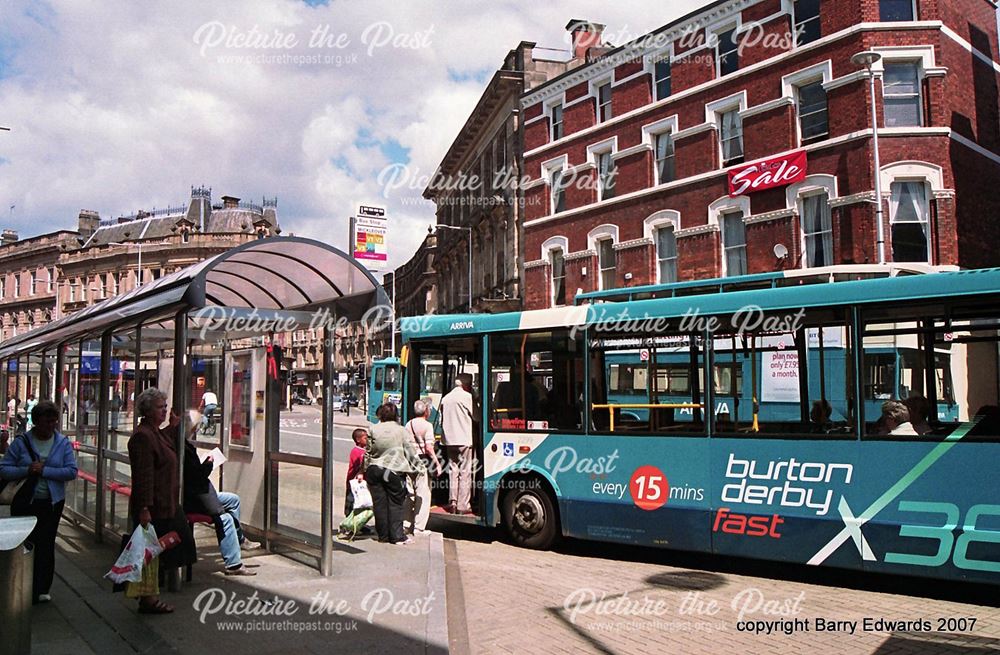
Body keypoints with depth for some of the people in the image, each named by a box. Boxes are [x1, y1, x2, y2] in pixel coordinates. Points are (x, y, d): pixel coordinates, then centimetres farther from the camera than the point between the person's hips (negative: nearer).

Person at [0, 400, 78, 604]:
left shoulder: (63, 443, 0)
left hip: (52, 503, 1)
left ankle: (41, 589, 16)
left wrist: (44, 470, -17)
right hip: (24, 502, -1)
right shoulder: (21, 442, -3)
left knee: (46, 546, 5)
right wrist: (27, 470, -21)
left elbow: (72, 471, -8)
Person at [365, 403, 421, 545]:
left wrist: (365, 470, 16)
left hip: (374, 469, 2)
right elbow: (410, 451, -3)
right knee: (395, 504, 4)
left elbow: (368, 451, 5)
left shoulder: (374, 430, 0)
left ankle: (383, 535, 15)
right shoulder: (400, 430, -4)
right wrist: (415, 466, 12)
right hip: (394, 470, -2)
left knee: (379, 503, 8)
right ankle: (397, 536, 2)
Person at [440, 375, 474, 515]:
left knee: (453, 471, 12)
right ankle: (463, 505, -1)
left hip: (449, 440, 6)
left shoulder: (446, 398, 11)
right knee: (465, 472, -2)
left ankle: (452, 503, 11)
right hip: (464, 440, -6)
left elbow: (442, 420, 14)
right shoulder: (466, 396, -9)